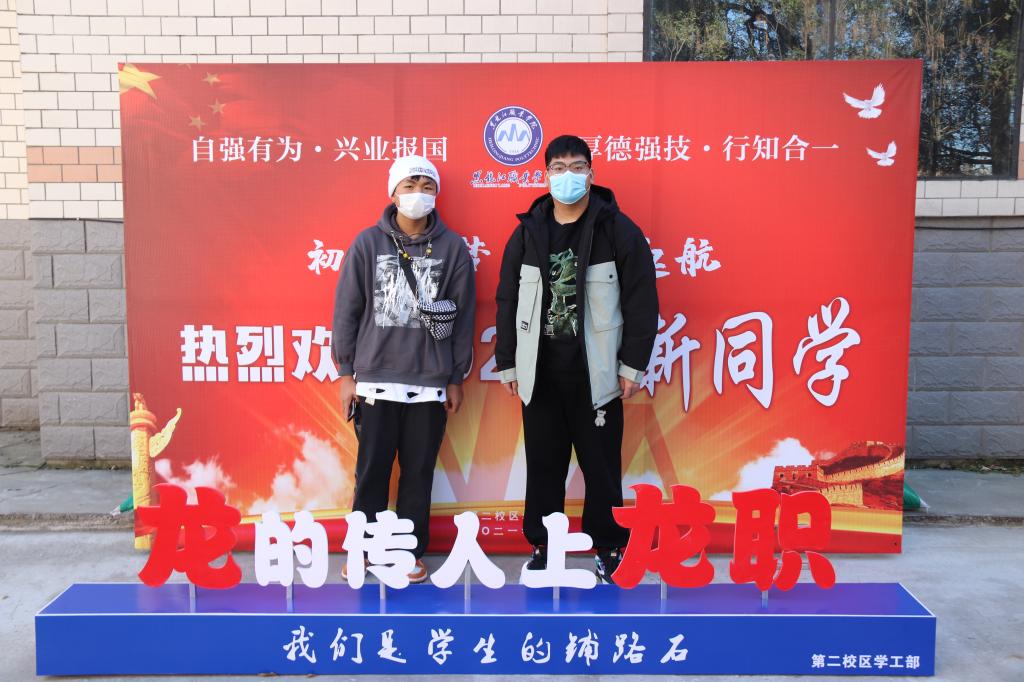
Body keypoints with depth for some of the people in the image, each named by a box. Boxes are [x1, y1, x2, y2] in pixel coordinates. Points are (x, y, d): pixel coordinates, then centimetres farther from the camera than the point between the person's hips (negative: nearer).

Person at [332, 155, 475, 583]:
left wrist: (456, 379, 4)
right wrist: (346, 373, 1)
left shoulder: (452, 248, 1)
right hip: (375, 381, 0)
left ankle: (411, 551, 25)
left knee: (419, 472, 9)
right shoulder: (368, 243, 0)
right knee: (371, 470, 8)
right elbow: (346, 310, 3)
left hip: (430, 383, 0)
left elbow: (463, 316, 4)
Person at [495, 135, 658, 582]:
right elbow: (507, 301, 11)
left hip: (595, 372, -2)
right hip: (539, 372, 3)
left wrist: (633, 364, -6)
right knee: (543, 464, 10)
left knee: (601, 464, 5)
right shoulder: (527, 232, 7)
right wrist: (507, 363, 8)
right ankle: (542, 544, 26)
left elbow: (641, 300, -2)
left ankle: (609, 546, 22)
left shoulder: (617, 230, -2)